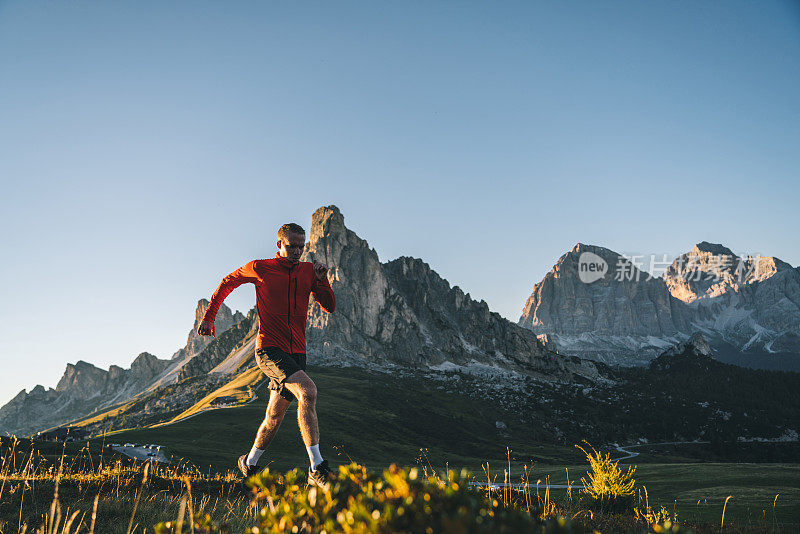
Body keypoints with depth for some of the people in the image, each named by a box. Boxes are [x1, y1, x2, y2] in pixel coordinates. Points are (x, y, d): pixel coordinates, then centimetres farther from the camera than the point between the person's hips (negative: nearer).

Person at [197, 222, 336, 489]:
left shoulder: (308, 270, 9)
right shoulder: (260, 268, 0)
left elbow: (330, 307, 7)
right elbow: (227, 282, 16)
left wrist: (322, 279, -9)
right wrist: (208, 316, 17)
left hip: (296, 352, 5)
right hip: (269, 349, -5)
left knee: (274, 416, 11)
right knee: (308, 391, -27)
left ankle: (249, 463, 35)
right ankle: (317, 469, -28)